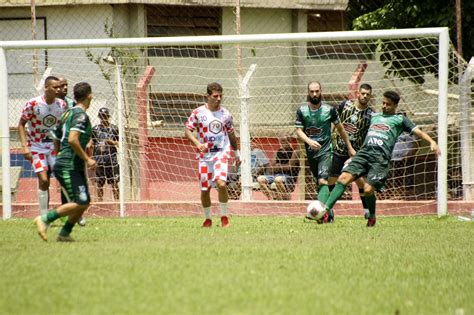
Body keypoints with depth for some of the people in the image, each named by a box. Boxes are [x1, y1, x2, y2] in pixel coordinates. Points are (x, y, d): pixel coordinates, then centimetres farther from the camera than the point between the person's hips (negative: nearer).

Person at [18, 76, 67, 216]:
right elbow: (21, 125, -8)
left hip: (54, 145, 4)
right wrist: (25, 146, -16)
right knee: (43, 180, -13)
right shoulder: (33, 104, -16)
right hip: (36, 146, -4)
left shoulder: (61, 104, -3)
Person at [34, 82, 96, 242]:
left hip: (76, 168, 10)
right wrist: (87, 159, -18)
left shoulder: (67, 114, 16)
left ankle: (64, 234, 12)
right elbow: (72, 140, -25)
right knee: (79, 203, -14)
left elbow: (57, 141, 22)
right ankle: (45, 219, -11)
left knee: (85, 202, 8)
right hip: (68, 167, -10)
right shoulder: (80, 115, -12)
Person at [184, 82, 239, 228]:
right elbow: (187, 130, -3)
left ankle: (224, 217, -6)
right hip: (205, 155, 0)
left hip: (222, 153, 0)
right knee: (205, 189, 3)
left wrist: (237, 152, 27)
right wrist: (197, 143, -20)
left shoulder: (225, 114, 5)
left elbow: (231, 134, 19)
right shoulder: (198, 112, -2)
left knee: (221, 183, -21)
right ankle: (208, 218, 24)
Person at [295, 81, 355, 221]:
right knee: (319, 183, 12)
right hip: (311, 152, 4)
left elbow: (340, 128, 7)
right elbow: (299, 130, -3)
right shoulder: (302, 110, 0)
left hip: (325, 151, -4)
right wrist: (309, 141, -23)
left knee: (323, 181, -21)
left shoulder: (329, 109, -4)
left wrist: (349, 147, 12)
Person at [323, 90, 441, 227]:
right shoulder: (374, 116, 28)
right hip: (364, 152, 4)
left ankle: (372, 217, 11)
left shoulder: (400, 119, 13)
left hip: (381, 157, -4)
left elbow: (418, 132, 4)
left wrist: (431, 142, -11)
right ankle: (326, 209, -20)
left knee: (368, 189, -16)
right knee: (344, 177, -16)